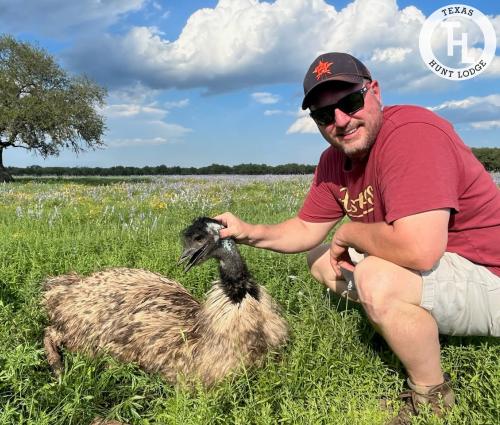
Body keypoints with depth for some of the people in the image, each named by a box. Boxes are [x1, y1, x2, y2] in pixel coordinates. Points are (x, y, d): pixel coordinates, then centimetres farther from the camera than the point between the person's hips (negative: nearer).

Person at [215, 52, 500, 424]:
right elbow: (306, 230, 6)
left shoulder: (411, 134, -28)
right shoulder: (334, 161, 0)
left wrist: (348, 232, -20)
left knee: (378, 278, -35)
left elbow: (418, 251, -38)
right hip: (422, 269, 9)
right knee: (320, 259, 11)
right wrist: (249, 233, -11)